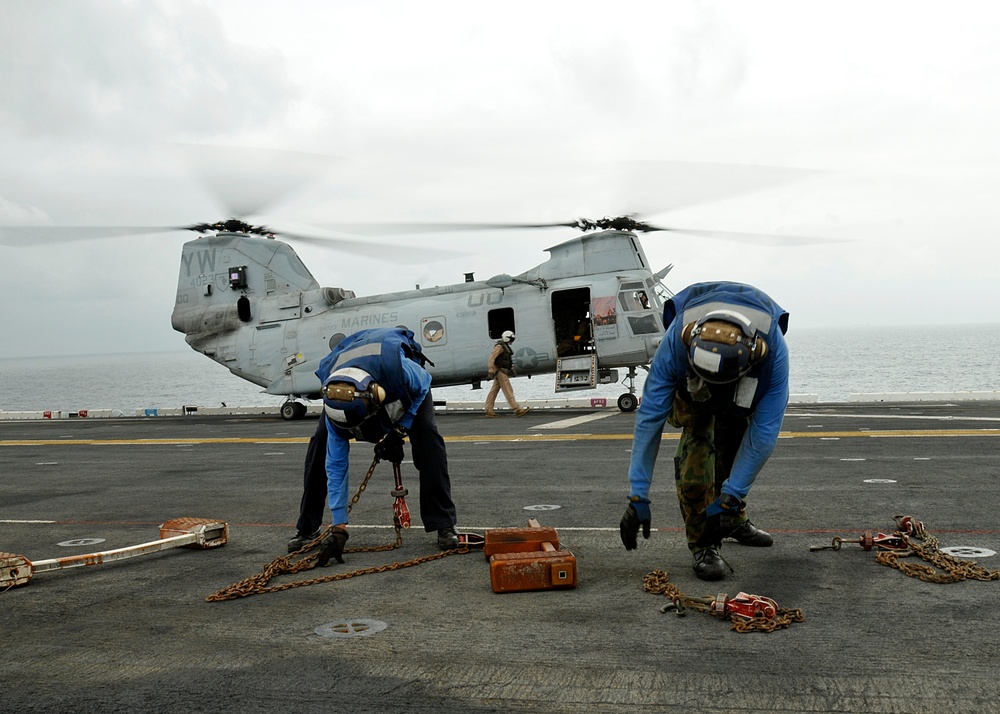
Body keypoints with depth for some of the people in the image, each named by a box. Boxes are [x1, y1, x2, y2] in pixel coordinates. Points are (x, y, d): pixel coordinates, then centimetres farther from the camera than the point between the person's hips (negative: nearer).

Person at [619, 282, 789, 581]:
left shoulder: (774, 351, -43)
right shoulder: (675, 343, -44)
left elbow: (764, 432, -37)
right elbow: (649, 417, -38)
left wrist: (728, 499, -36)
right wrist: (637, 496, -37)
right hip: (688, 373, -1)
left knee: (733, 439, 0)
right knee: (697, 437, -21)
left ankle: (733, 520, 28)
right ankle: (704, 544, -17)